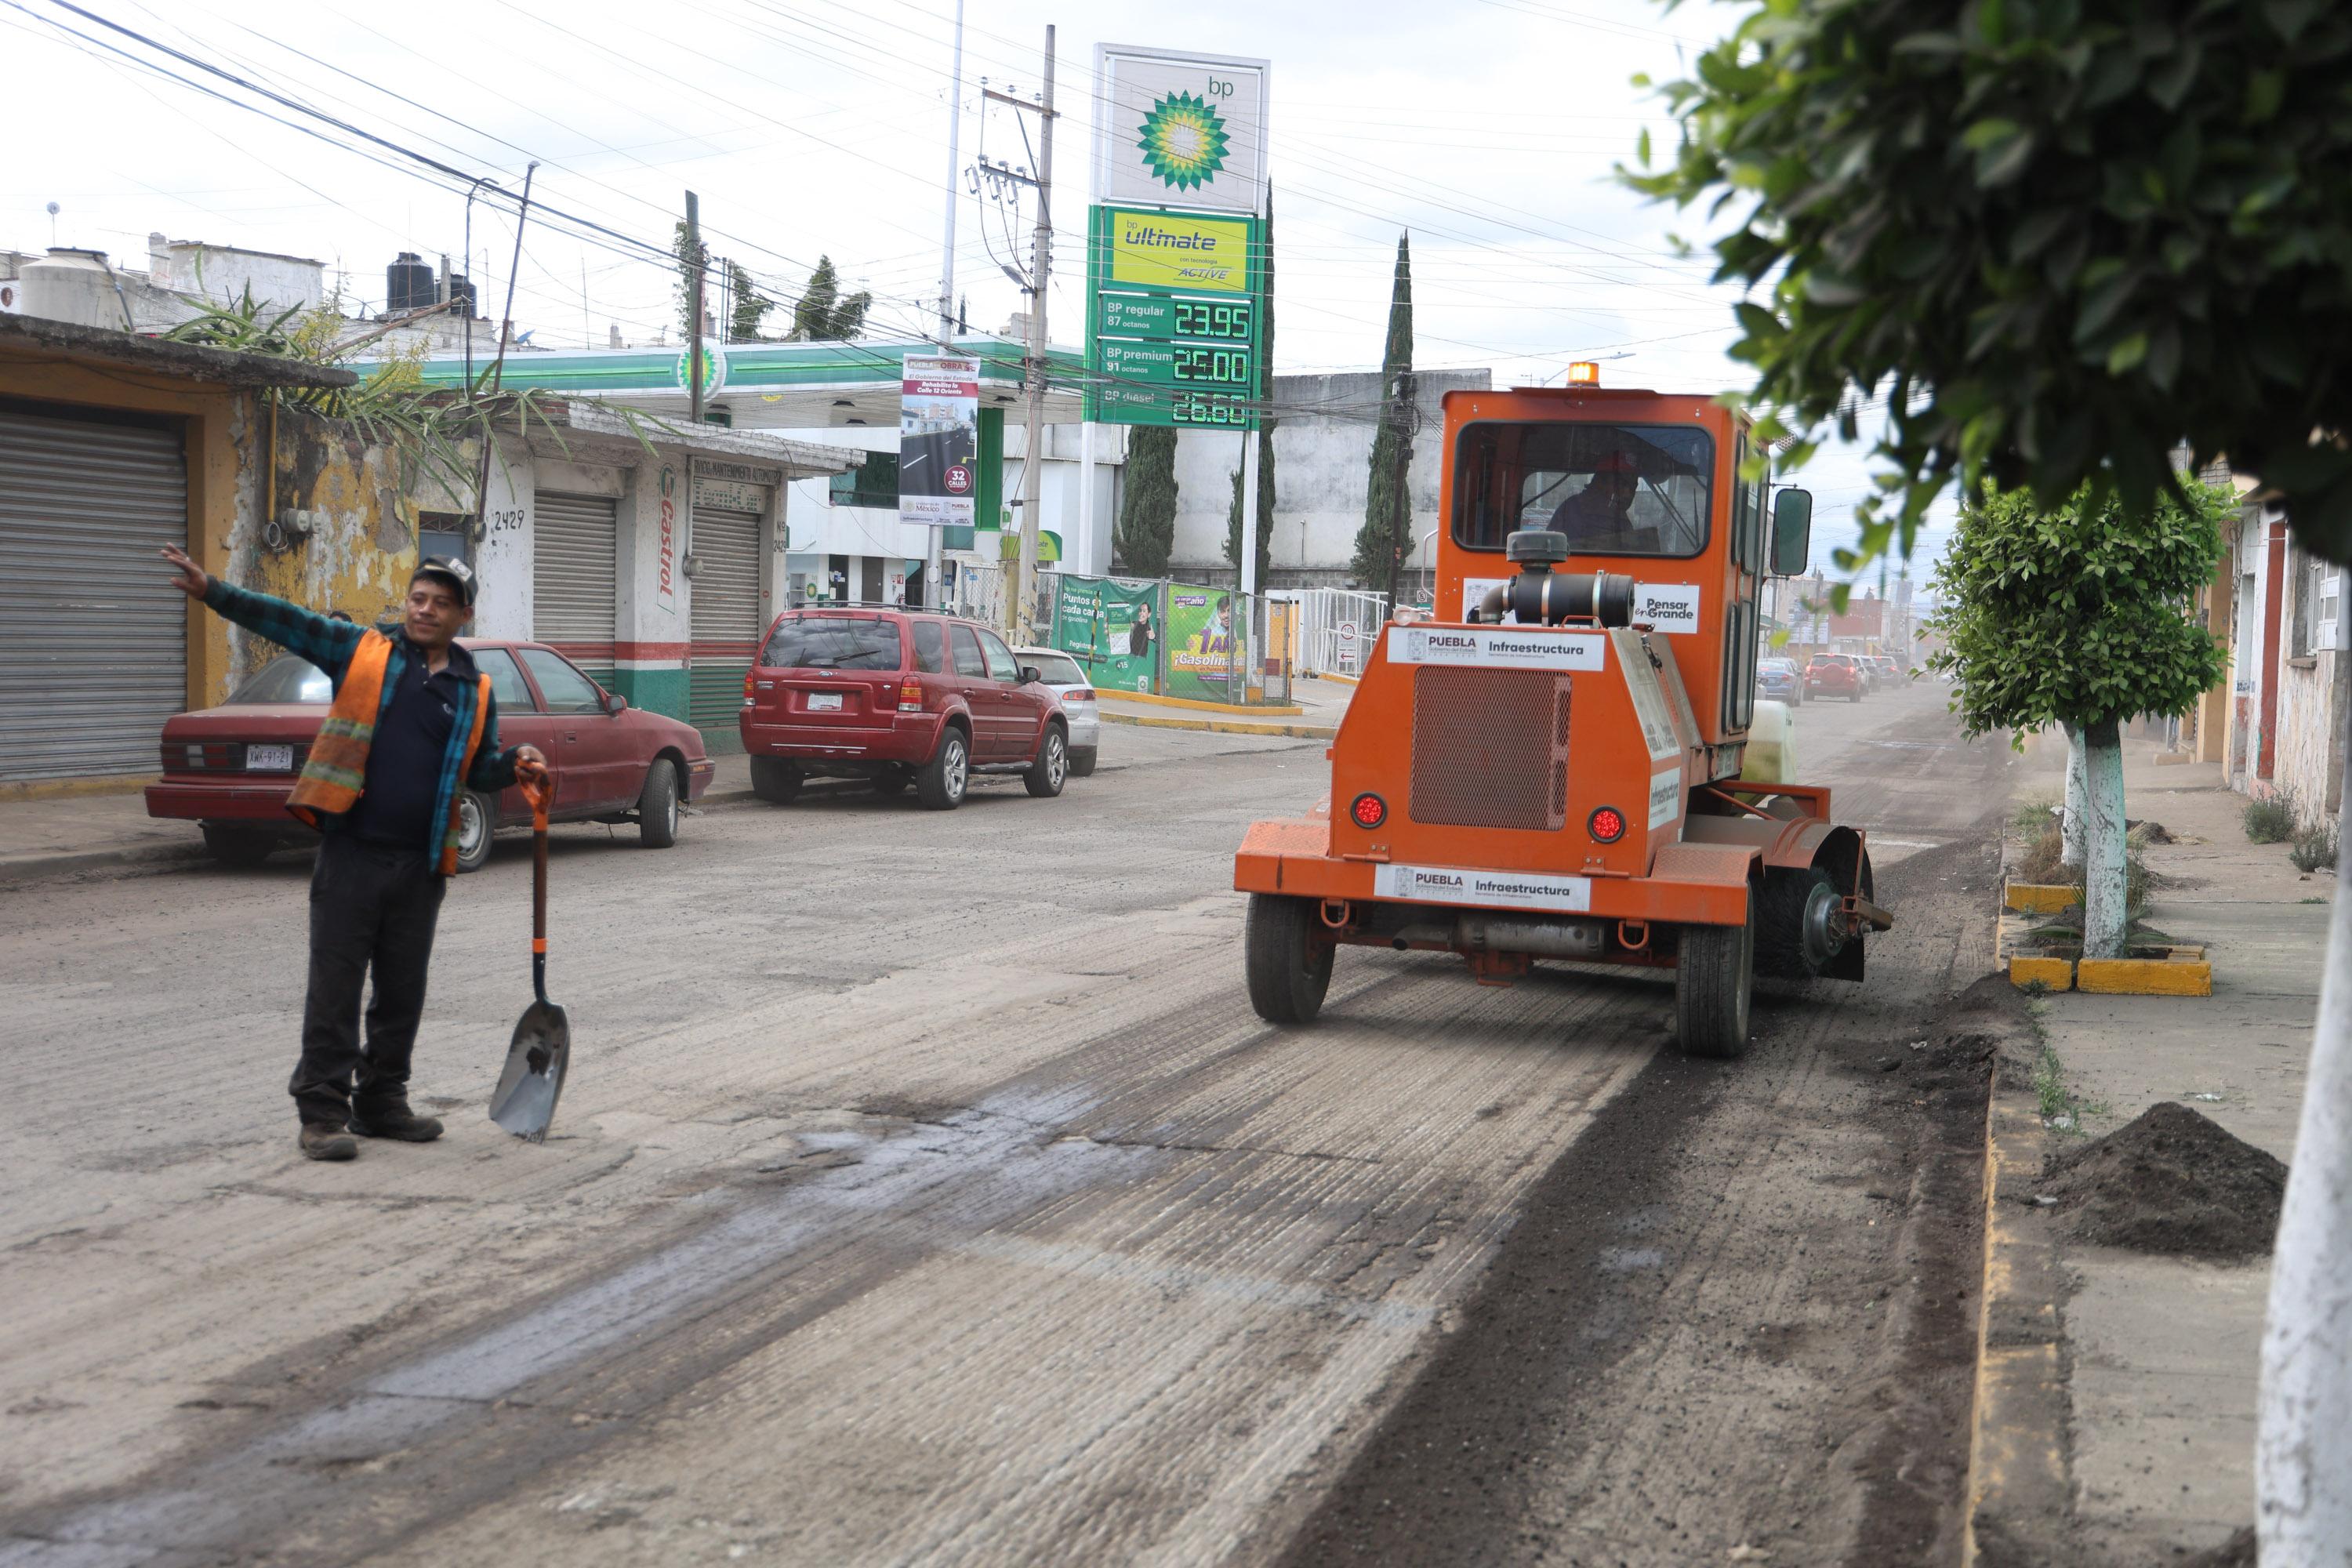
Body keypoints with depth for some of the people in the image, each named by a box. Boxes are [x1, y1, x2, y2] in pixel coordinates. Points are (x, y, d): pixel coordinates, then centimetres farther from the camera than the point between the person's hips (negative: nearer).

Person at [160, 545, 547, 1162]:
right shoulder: (362, 650, 4)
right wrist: (213, 591, -14)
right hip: (352, 853, -3)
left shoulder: (473, 690, 12)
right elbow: (285, 622, -3)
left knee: (403, 991, 11)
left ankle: (381, 1101, 24)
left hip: (421, 866, 4)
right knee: (335, 988, -2)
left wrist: (515, 765, 1)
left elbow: (479, 770, 22)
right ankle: (322, 1112, 3)